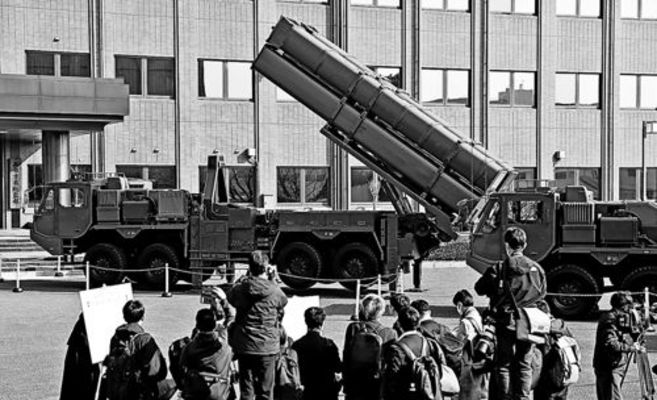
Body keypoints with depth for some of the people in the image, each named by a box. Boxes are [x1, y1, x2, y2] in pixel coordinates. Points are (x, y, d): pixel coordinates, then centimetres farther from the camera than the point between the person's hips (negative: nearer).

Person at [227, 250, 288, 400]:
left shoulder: (240, 288, -7)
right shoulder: (274, 291, -12)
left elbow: (231, 298, 15)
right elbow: (283, 302, 10)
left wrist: (245, 279, 13)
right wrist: (273, 281, 13)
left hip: (243, 347, 2)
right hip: (267, 347, -2)